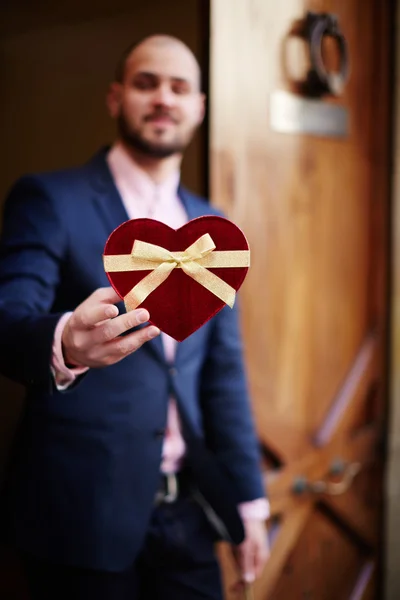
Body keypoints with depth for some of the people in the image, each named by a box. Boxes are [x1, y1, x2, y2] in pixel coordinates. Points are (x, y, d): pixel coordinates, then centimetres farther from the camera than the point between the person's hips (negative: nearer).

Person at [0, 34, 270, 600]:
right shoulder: (49, 199, -6)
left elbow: (224, 371, 12)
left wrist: (249, 498, 10)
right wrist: (63, 343, -42)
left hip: (188, 507, 5)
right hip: (84, 510, -4)